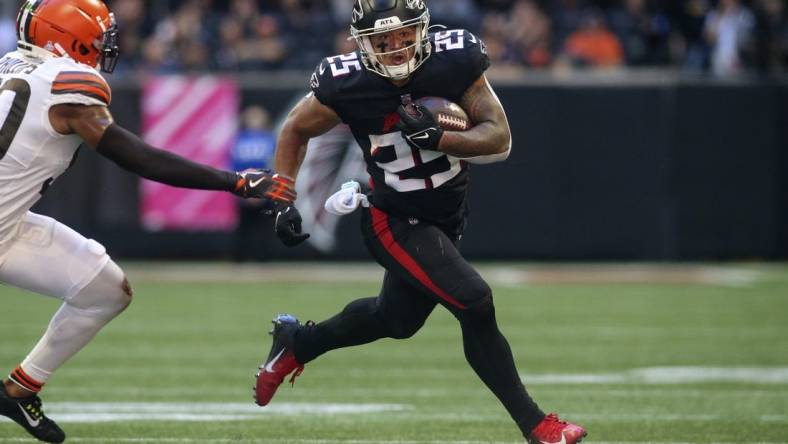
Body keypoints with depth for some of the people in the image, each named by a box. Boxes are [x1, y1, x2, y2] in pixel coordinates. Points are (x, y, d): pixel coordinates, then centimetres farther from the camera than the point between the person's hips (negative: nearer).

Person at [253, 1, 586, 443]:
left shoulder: (456, 61, -19)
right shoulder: (346, 85, -22)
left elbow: (500, 140, -17)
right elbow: (295, 131, -3)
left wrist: (439, 138, -32)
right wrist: (284, 203, -8)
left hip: (447, 218, 5)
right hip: (394, 221, -5)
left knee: (397, 319, 22)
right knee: (474, 302, -20)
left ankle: (297, 343, 48)